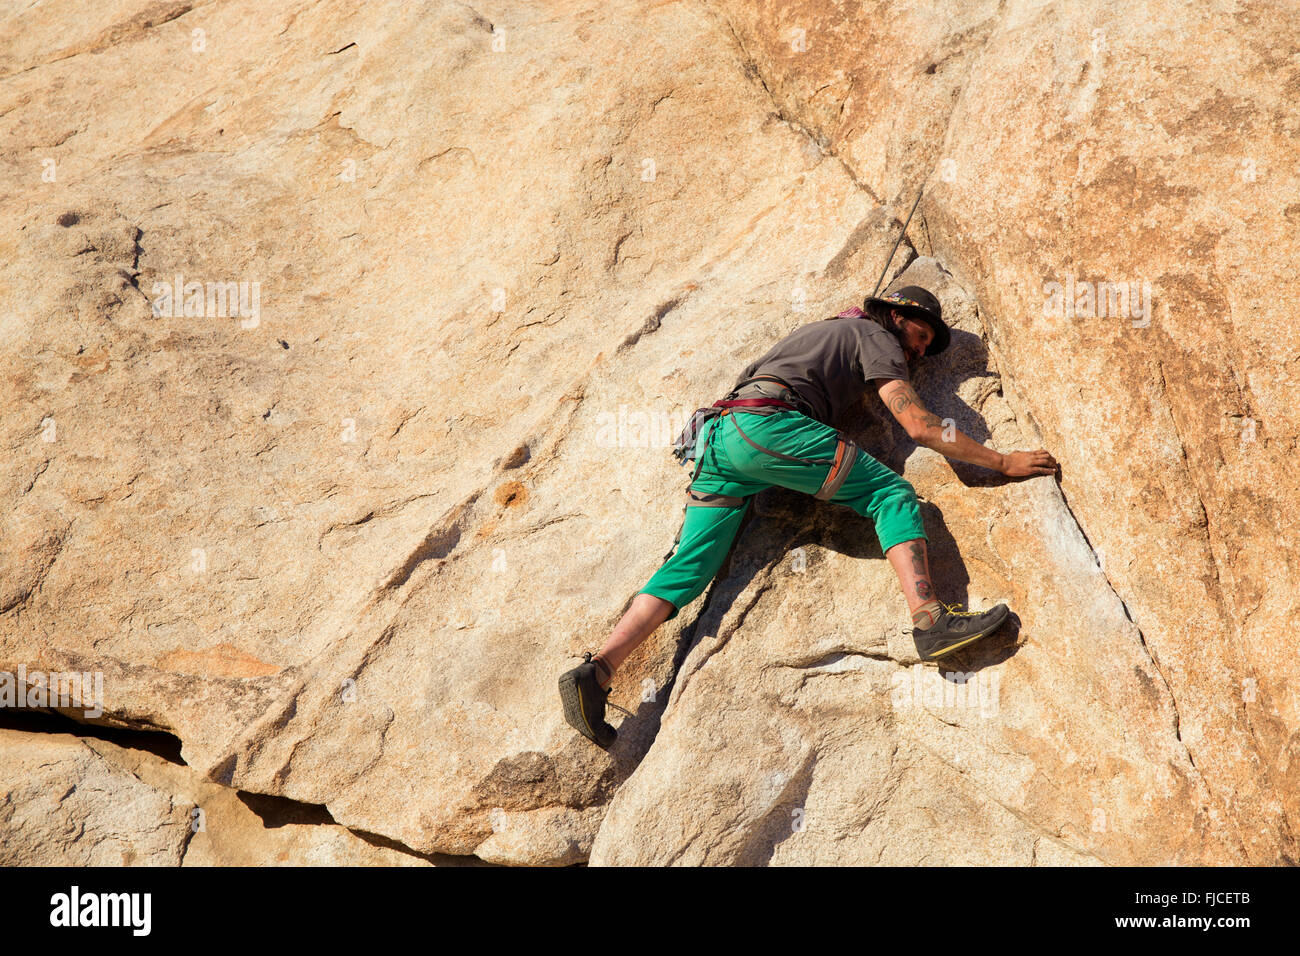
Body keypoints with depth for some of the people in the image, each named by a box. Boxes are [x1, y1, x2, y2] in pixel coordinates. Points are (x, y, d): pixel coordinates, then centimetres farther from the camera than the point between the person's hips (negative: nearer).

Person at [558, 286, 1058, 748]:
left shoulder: (825, 327, 36)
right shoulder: (876, 336, 13)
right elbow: (918, 425, 2)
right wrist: (1004, 461, 6)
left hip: (717, 437, 8)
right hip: (767, 422, -8)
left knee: (688, 566, -1)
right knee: (891, 493, -4)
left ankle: (596, 670, -14)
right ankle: (929, 619, -24)